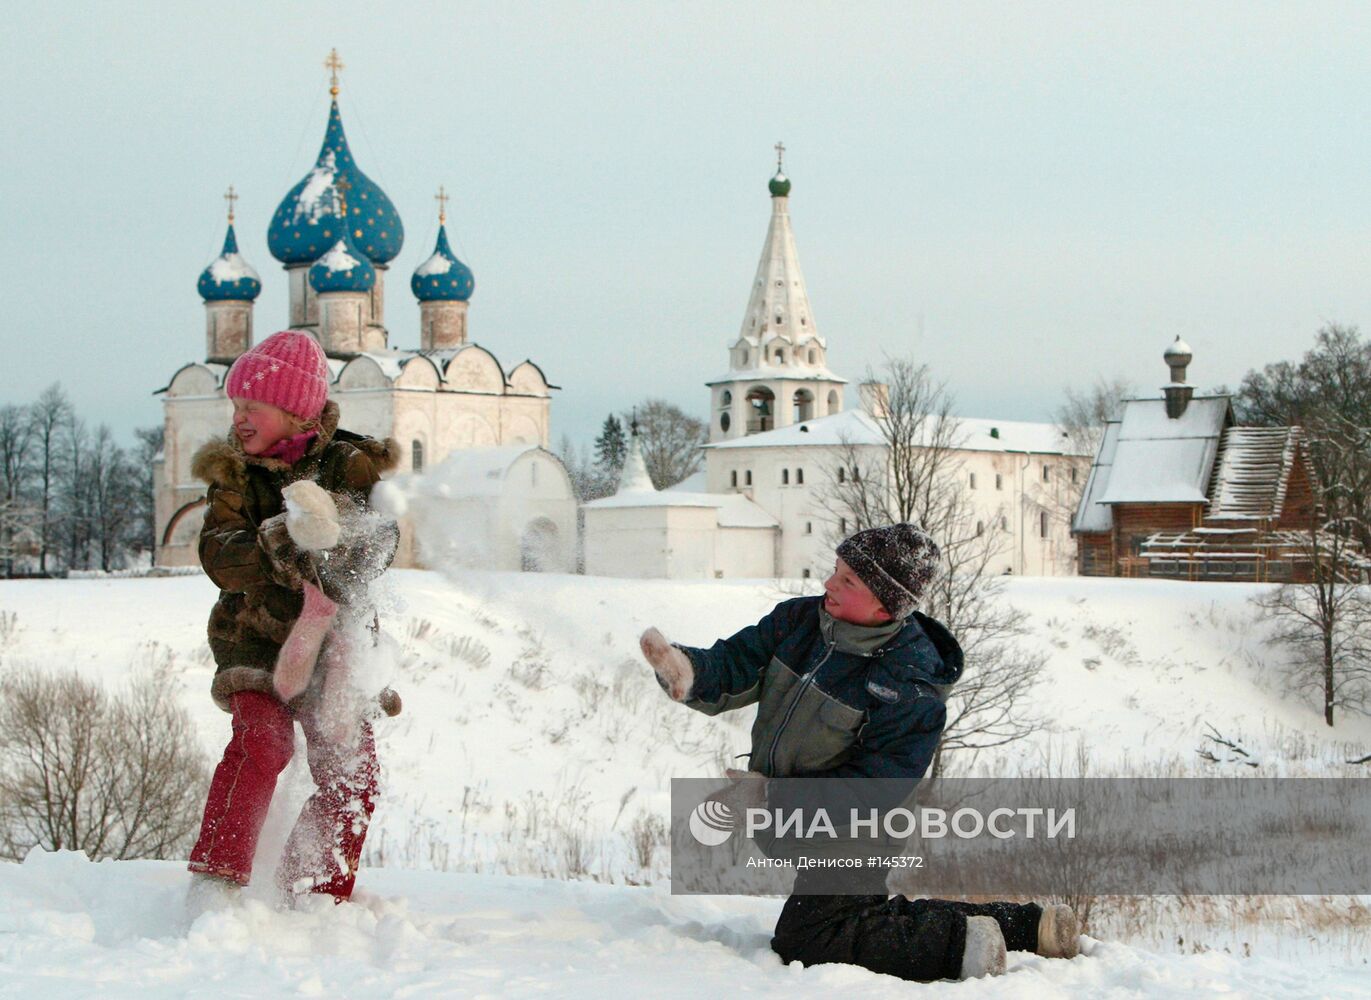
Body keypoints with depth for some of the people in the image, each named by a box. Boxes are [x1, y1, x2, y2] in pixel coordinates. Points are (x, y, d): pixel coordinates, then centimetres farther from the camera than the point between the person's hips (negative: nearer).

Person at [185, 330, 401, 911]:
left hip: (333, 641, 2)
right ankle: (214, 881, -23)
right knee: (261, 744, -25)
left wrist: (333, 549, -36)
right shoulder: (235, 475, 2)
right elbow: (218, 556, -13)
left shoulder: (351, 466, 1)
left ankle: (318, 898, 13)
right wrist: (278, 548, -33)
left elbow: (380, 542, -14)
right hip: (259, 639, -2)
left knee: (351, 775, -5)